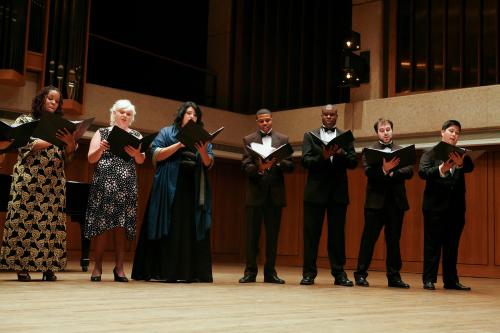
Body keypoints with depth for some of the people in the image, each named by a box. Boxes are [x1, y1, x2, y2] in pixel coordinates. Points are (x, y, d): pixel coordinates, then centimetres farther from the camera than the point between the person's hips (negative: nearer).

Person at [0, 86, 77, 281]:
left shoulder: (60, 126, 18)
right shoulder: (25, 120, 10)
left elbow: (65, 157, 9)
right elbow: (19, 146, -5)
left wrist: (71, 144, -12)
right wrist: (42, 143, -16)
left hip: (54, 181, 3)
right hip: (28, 178, -3)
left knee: (51, 220, -3)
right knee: (24, 218, -7)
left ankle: (49, 267, -2)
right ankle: (22, 267, -5)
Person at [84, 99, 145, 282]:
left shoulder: (136, 136, 14)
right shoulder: (102, 133, 10)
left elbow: (141, 160, 2)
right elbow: (91, 159, 3)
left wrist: (135, 153, -20)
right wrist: (100, 149, -17)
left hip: (126, 186, 1)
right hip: (104, 184, -1)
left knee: (121, 226, -2)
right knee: (101, 225, -6)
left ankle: (119, 267, 1)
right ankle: (97, 267, -1)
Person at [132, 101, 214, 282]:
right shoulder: (167, 133, 10)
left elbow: (209, 164, 9)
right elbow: (156, 155, -2)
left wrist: (203, 152, -12)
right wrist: (179, 144, -10)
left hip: (194, 190, 3)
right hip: (170, 189, -3)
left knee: (191, 230, -2)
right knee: (168, 229, -7)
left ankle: (191, 272, -1)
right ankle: (166, 271, -5)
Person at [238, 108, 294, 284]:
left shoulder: (283, 139, 11)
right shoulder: (248, 140, 6)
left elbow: (290, 165, 3)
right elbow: (245, 166, -4)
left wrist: (278, 162, -17)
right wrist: (259, 168, -24)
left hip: (275, 193, 2)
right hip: (255, 193, -1)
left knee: (273, 235, 5)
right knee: (252, 234, 1)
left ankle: (270, 272, 13)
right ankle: (250, 271, 9)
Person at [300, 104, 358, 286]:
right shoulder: (310, 135, 8)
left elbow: (353, 162, 1)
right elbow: (305, 161, -3)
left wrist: (340, 153, -18)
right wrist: (323, 156, -20)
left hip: (338, 192, 1)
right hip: (316, 191, -1)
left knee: (337, 233, 5)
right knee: (311, 233, 1)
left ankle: (339, 273, 11)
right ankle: (309, 273, 6)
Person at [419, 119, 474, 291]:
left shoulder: (460, 155, 11)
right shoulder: (430, 154, 2)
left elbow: (470, 167, -10)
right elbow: (422, 172, -14)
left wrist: (461, 163, -34)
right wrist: (441, 170, -33)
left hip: (456, 206, 4)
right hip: (435, 206, -4)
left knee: (452, 245, 8)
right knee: (432, 244, -1)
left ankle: (451, 280, 14)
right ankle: (429, 279, 3)